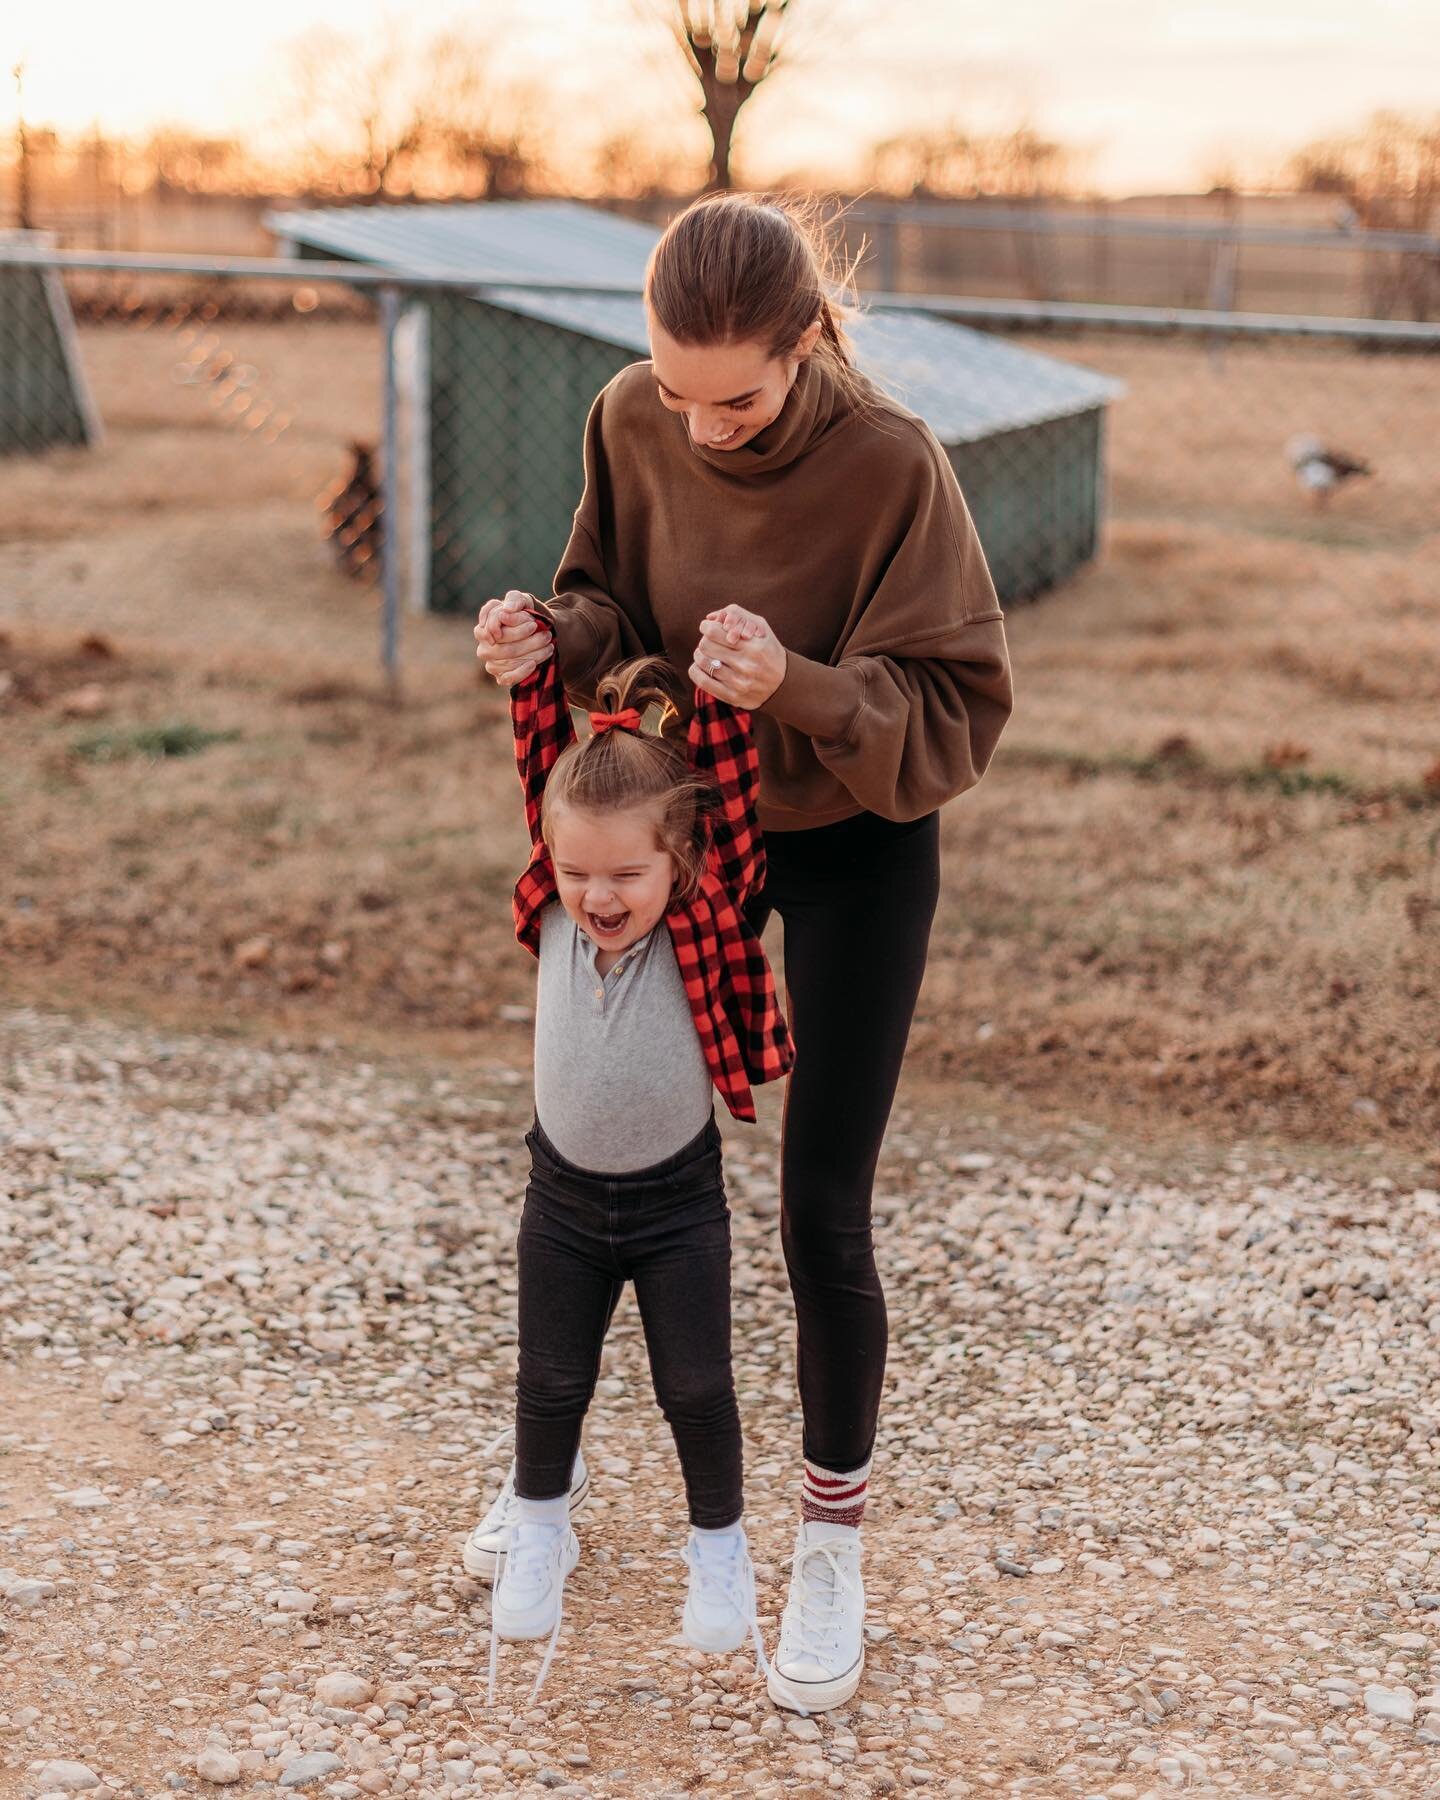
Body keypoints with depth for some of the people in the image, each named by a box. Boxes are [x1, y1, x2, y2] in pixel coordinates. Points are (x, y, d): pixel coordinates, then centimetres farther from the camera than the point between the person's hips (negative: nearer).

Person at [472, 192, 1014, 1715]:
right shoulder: (632, 422, -15)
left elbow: (955, 709, -24)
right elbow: (616, 607, 1)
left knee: (822, 1217, -3)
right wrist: (554, 637, -22)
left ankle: (830, 1541, 21)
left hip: (853, 848, -4)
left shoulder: (891, 462, -28)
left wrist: (796, 686, -42)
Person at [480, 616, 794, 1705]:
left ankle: (721, 1545, 32)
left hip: (677, 1199, -2)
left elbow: (730, 793, -30)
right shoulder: (557, 910, -14)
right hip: (564, 1194, 3)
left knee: (696, 1386, 8)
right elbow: (545, 760, -14)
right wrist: (535, 664, -23)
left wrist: (730, 689, -41)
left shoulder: (707, 918, -21)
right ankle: (541, 1530, 40)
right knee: (551, 1379, 15)